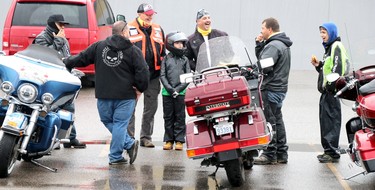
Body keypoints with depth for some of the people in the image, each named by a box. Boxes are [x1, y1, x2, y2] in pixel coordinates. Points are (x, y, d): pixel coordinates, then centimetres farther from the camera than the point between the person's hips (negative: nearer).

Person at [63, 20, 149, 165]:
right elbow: (143, 72, -10)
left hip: (103, 95, 2)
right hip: (125, 95, -2)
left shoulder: (99, 46, 6)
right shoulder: (133, 51, -3)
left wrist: (65, 63, 28)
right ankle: (115, 157, 2)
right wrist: (140, 88, 5)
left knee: (108, 121, 17)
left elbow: (81, 58, 12)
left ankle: (129, 144, 9)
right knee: (120, 124, 1)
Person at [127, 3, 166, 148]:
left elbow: (163, 51, 22)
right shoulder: (130, 28, 0)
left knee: (151, 107, 8)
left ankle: (146, 137, 17)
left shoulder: (158, 29, 15)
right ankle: (129, 137, 5)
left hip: (153, 75, 5)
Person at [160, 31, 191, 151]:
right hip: (167, 93, 0)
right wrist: (170, 88, -10)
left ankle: (179, 140, 6)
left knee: (180, 117, 1)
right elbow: (162, 76, 2)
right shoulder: (166, 59, 6)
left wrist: (179, 89, -9)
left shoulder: (185, 60, 7)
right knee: (168, 117, 6)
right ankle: (169, 140, 12)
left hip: (181, 93, 0)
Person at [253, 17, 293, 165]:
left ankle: (270, 154, -3)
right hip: (280, 87, 11)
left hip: (271, 89, -11)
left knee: (269, 121, -6)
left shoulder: (274, 46, -17)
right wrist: (259, 44, 7)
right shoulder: (283, 44, 17)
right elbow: (261, 57, 20)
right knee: (277, 120, 15)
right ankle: (281, 154, 20)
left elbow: (264, 66, -26)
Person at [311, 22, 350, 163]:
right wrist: (318, 65, 9)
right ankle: (328, 150, 19)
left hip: (332, 91, -10)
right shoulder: (329, 47, 21)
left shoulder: (337, 46, -10)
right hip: (326, 90, 10)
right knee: (325, 121, 12)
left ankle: (333, 152, -8)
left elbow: (338, 68, -20)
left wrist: (331, 86, -23)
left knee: (331, 121, -9)